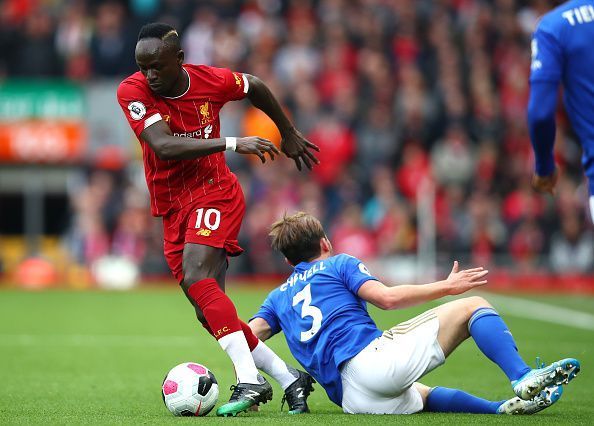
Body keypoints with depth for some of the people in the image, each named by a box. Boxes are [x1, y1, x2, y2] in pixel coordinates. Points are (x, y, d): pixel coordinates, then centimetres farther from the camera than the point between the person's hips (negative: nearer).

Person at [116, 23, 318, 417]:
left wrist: (290, 136, 25)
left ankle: (250, 381, -35)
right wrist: (232, 144, -34)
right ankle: (290, 379, 11)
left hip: (214, 192, -4)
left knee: (197, 279, -28)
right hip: (173, 209, 4)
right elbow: (164, 146, -27)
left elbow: (256, 87, 13)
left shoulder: (211, 81, -10)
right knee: (210, 314, 1)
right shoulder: (132, 91, -13)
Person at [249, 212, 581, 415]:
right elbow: (387, 297, -2)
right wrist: (447, 287, 6)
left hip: (349, 396, 6)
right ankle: (524, 378, -22)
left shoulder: (278, 297, 28)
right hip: (371, 358, -6)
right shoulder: (339, 264, 14)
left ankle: (504, 408, 14)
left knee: (426, 396, 34)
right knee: (473, 307, 0)